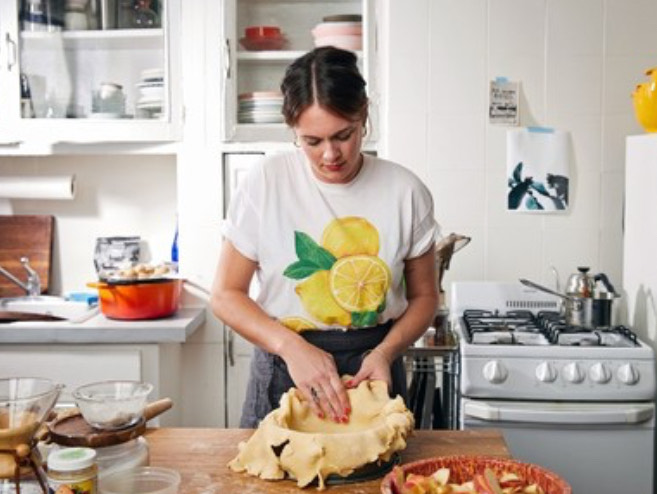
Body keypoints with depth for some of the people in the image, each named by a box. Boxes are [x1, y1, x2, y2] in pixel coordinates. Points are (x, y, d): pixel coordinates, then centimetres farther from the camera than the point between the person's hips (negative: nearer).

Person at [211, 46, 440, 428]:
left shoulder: (405, 191, -7)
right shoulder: (266, 182, -10)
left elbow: (423, 296, 3)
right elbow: (226, 295, -6)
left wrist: (385, 352, -15)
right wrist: (292, 347, -21)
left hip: (371, 370, 1)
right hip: (283, 370, 0)